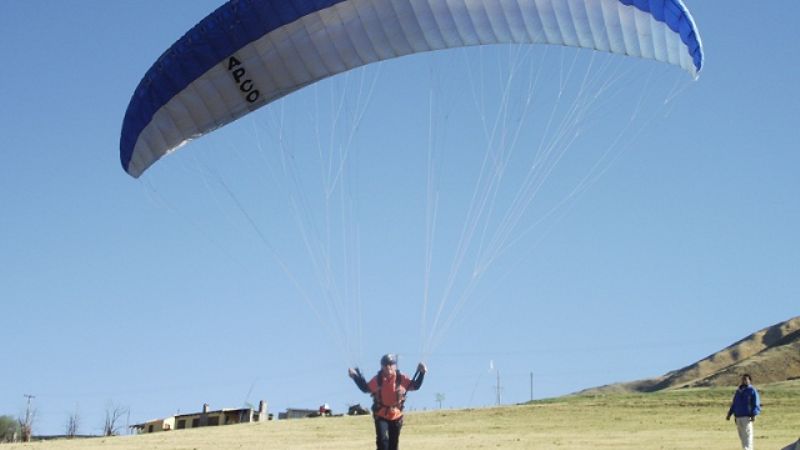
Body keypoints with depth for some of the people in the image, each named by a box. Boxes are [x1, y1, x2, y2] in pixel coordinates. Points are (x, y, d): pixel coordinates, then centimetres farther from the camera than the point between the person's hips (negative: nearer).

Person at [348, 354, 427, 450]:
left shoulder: (402, 379, -10)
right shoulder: (377, 379, -9)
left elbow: (415, 386, -2)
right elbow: (365, 388, 7)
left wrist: (421, 373, -14)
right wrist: (356, 377, -2)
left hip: (396, 416, 1)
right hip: (381, 416, -1)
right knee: (382, 439, -20)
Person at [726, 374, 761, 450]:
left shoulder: (752, 391, 0)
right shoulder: (738, 391, 21)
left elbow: (756, 404, -7)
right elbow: (734, 404, 26)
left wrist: (754, 415, -19)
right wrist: (729, 414, 18)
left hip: (747, 417, -7)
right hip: (738, 417, 7)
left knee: (747, 435, -12)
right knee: (742, 436, 8)